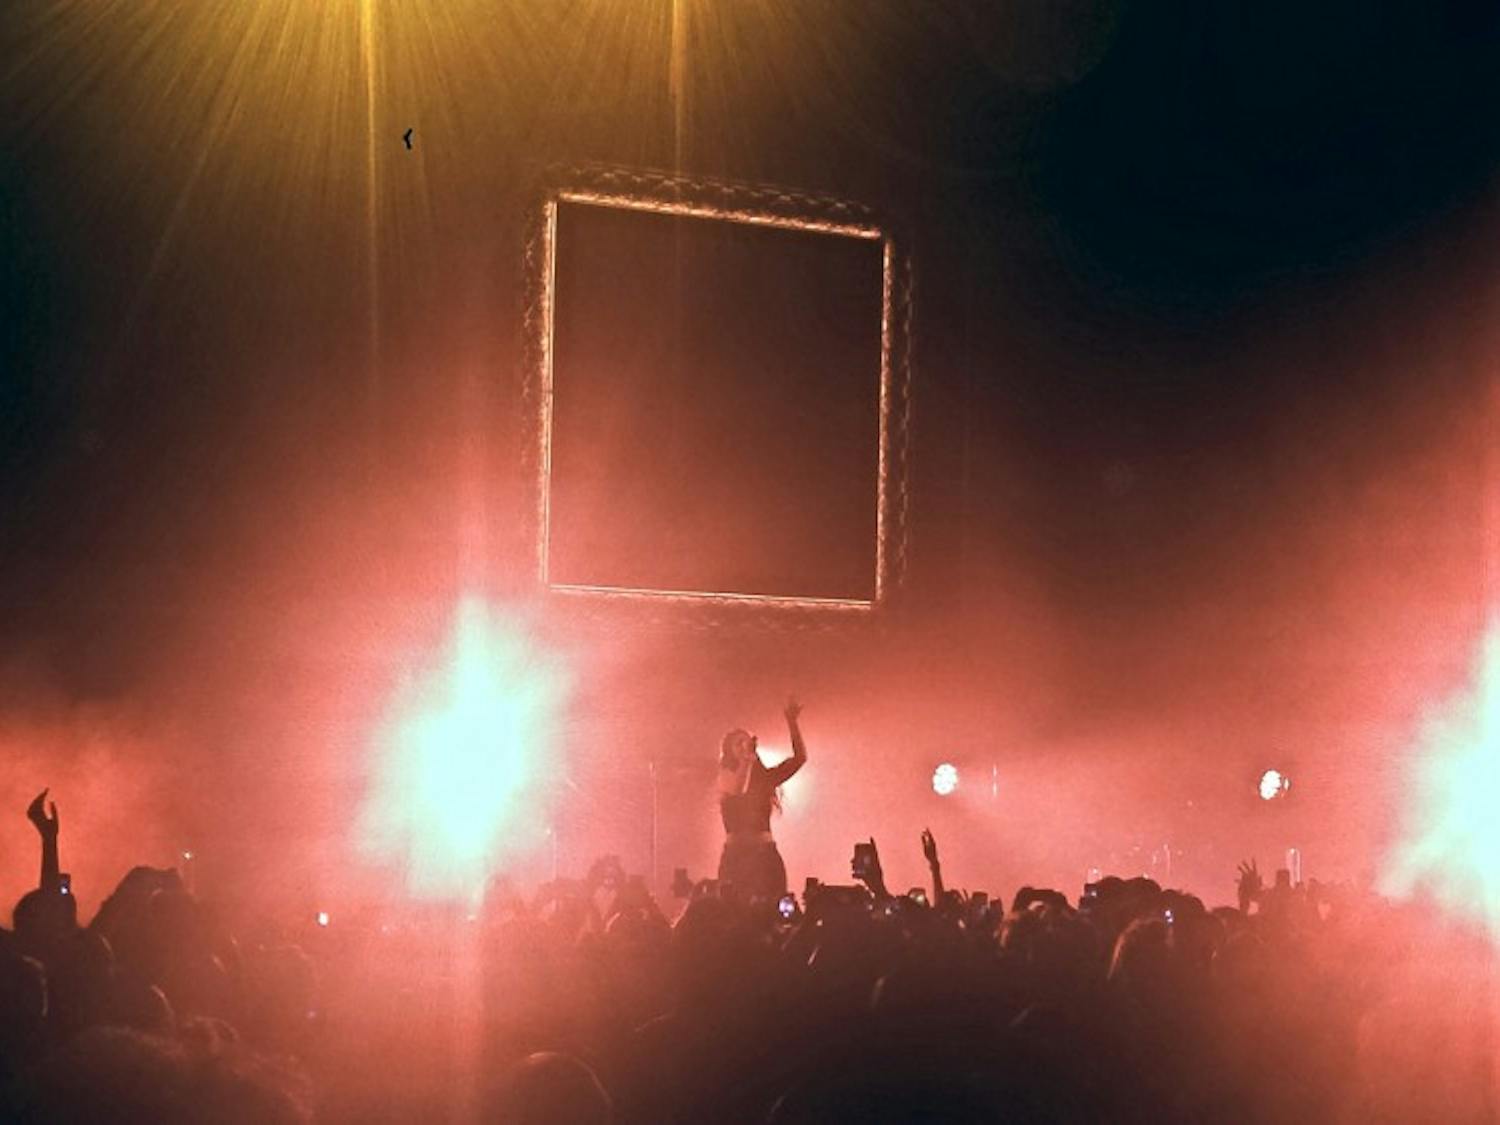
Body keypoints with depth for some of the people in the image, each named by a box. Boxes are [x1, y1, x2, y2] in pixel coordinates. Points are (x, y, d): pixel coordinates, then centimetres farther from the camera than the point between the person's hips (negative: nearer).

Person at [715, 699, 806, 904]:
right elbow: (736, 789, -17)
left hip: (765, 855, 3)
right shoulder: (727, 777, 6)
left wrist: (792, 723, -2)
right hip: (736, 854, -3)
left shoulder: (765, 778, 14)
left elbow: (800, 757, 6)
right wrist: (747, 758, -10)